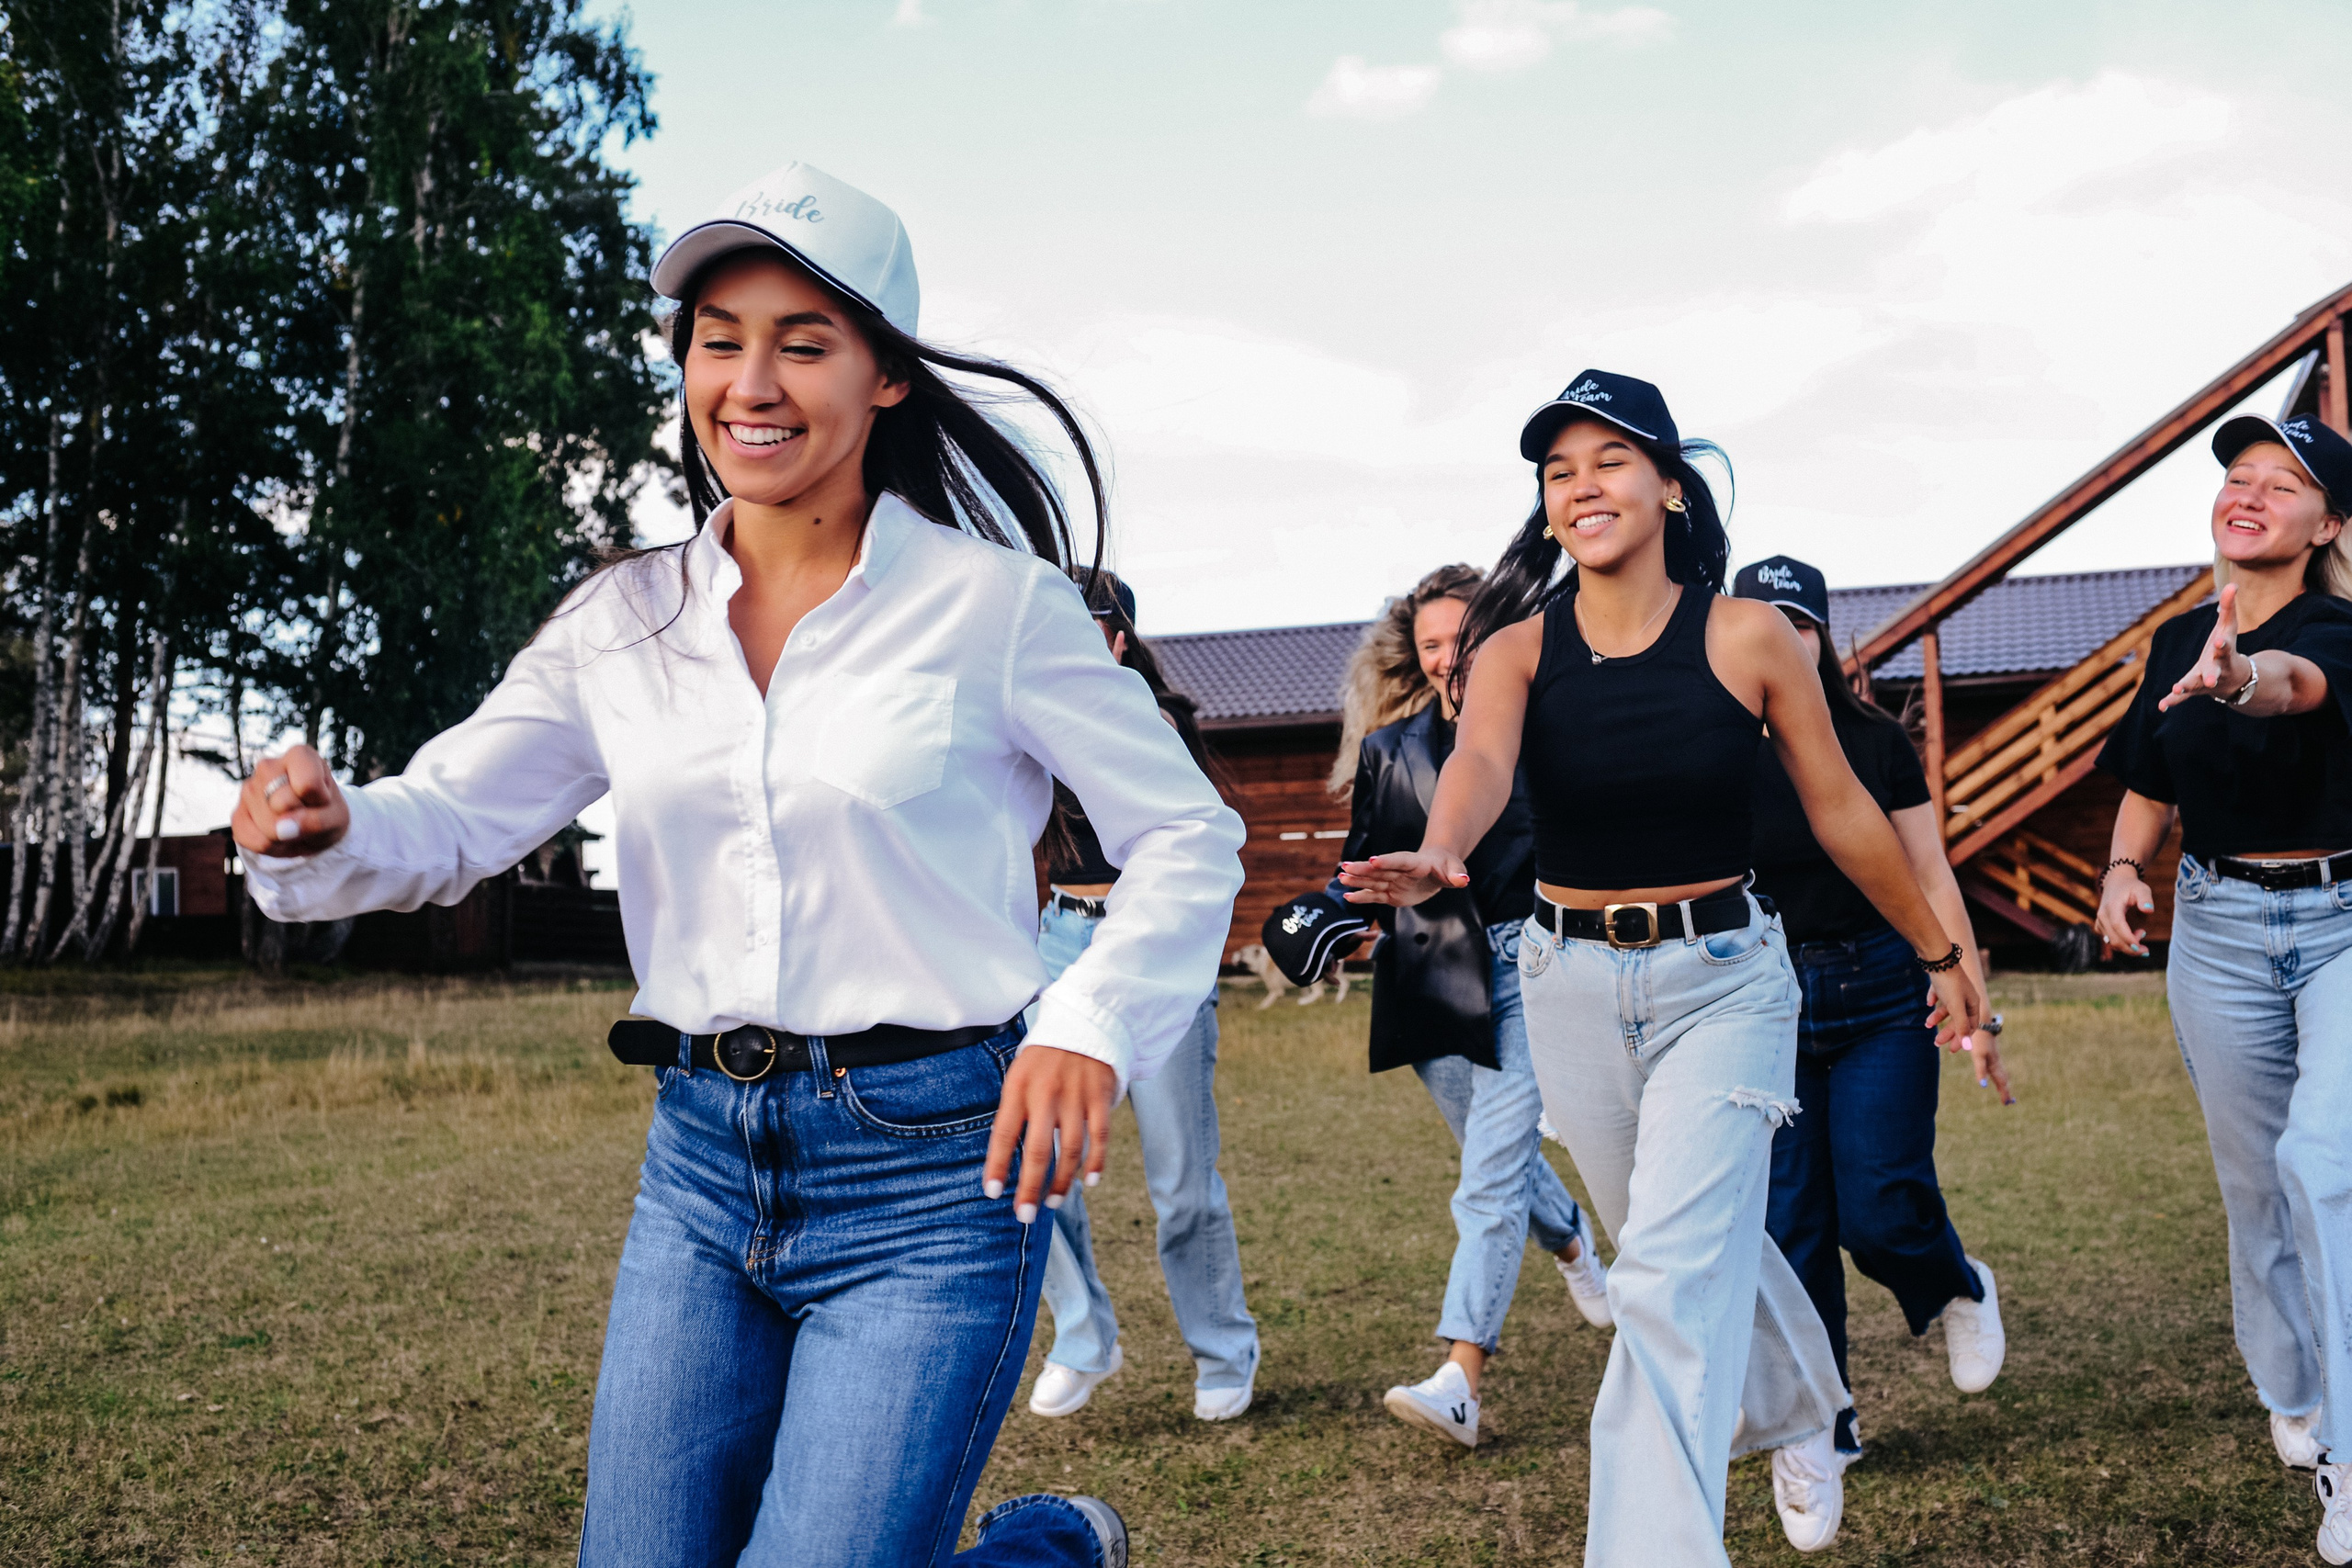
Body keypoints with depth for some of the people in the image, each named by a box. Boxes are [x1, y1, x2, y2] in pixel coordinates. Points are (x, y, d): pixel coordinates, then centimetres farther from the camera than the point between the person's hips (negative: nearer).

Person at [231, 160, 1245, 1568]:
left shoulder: (994, 606, -7)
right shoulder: (623, 623, 6)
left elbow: (1190, 836, -2)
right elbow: (453, 818, 6)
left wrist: (1093, 1026, -18)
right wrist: (325, 830, -17)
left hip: (931, 1166, -5)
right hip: (701, 1164, 5)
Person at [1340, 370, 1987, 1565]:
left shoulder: (1745, 636, -9)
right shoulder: (1518, 646, -5)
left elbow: (1842, 811, 1)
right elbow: (1481, 759, -26)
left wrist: (1937, 951, 10)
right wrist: (1439, 852, -49)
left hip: (1721, 982, -3)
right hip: (1571, 988, 3)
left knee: (1671, 1279, -15)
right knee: (1706, 1242, 22)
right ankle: (1803, 1418, 51)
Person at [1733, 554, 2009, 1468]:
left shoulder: (1874, 742, 1)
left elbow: (1930, 879, 4)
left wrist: (1975, 1005, 1)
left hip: (1880, 996, -1)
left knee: (1879, 1213, -6)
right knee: (1790, 1228, 2)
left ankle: (1959, 1291, 29)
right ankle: (1822, 1428, 16)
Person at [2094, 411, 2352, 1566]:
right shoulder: (2177, 644, 5)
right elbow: (2149, 788, 16)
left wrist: (2241, 675, -61)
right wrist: (2124, 869, -3)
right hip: (2219, 931, 5)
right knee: (2254, 1178, 12)